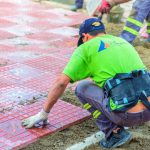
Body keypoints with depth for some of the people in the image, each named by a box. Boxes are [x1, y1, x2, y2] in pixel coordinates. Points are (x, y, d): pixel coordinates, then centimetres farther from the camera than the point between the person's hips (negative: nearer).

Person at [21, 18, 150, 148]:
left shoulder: (86, 48, 7)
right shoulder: (123, 42, 26)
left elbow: (61, 83, 1)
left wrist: (43, 113, 13)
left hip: (126, 113, -7)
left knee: (82, 88, 17)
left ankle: (115, 132, 8)